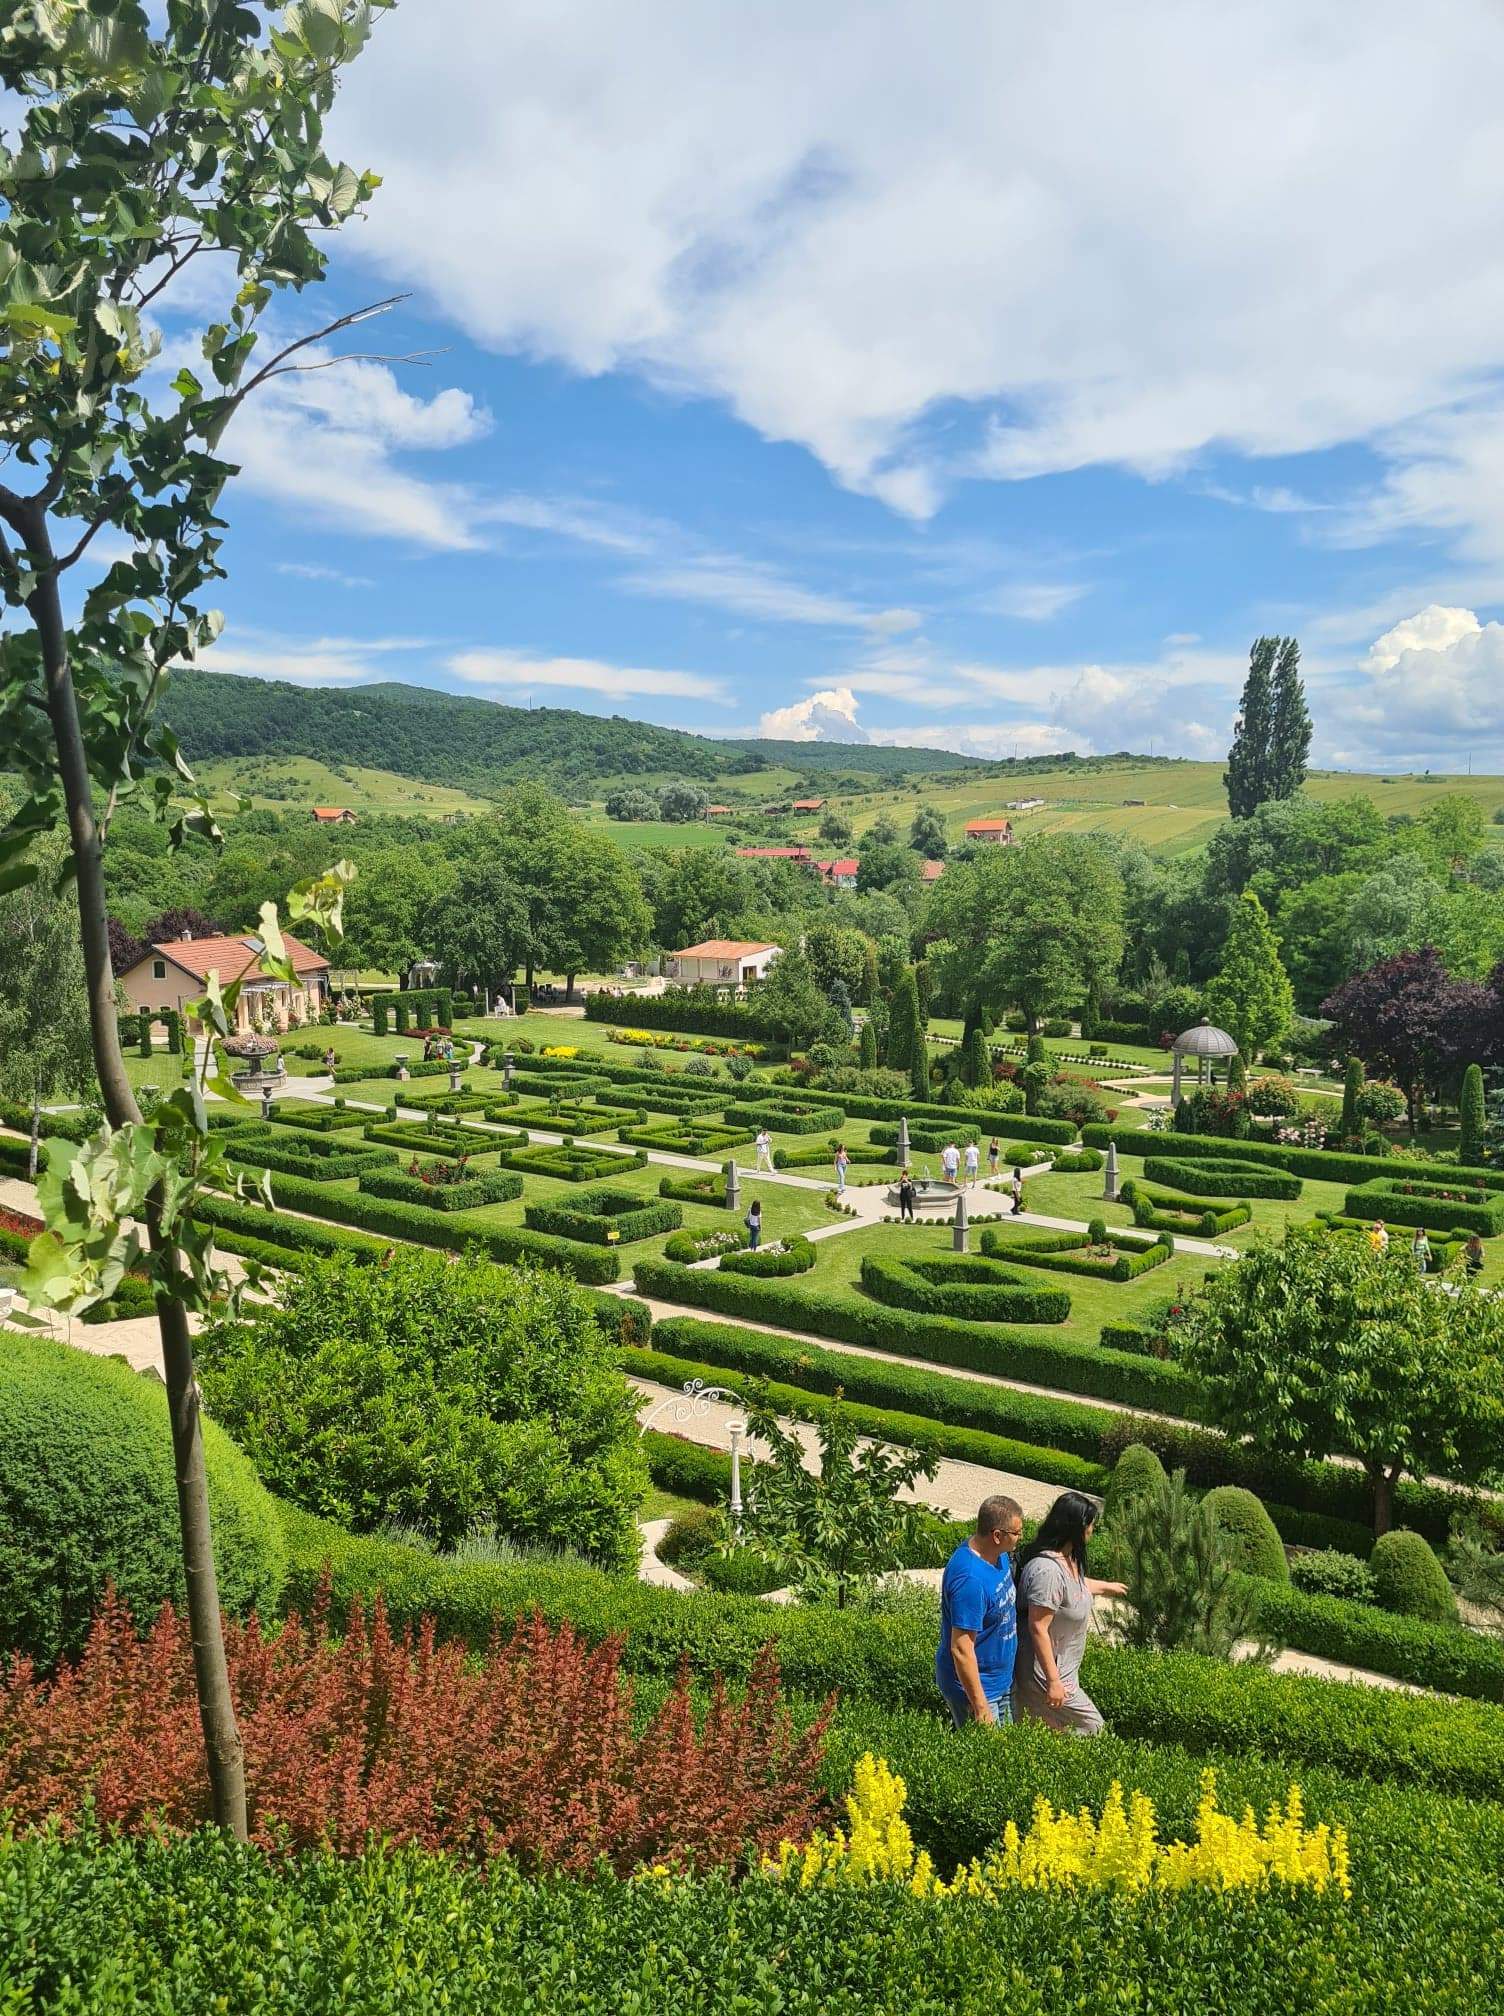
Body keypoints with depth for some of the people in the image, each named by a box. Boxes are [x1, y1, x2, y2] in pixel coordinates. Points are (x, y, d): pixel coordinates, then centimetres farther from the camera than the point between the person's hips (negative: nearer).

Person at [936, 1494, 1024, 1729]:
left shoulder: (998, 1555, -4)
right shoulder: (970, 1580, -33)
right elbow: (961, 1650, -29)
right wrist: (980, 1707, -25)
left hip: (1002, 1680, 9)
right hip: (977, 1687, -9)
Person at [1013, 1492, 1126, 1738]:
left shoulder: (1067, 1559, 0)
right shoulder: (1047, 1570, -31)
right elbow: (1038, 1628, -28)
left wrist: (1106, 1587, 41)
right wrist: (1053, 1681, -24)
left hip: (1062, 1666, 9)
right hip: (1047, 1671, -9)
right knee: (1091, 1727, 3)